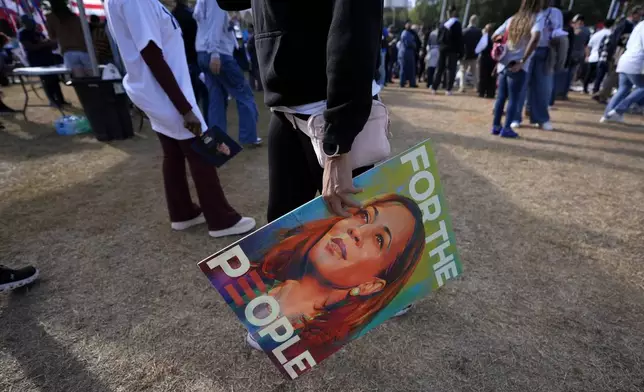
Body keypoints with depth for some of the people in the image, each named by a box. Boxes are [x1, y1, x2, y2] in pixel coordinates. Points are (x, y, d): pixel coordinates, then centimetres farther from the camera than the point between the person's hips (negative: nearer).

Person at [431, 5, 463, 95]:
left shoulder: (443, 24, 10)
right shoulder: (457, 24, -6)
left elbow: (439, 37, 10)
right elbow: (459, 39, -8)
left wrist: (441, 45, 12)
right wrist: (460, 52, -6)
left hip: (443, 49, 5)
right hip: (452, 50, -5)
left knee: (440, 69, 10)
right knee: (451, 70, -2)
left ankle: (434, 88, 7)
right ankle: (448, 89, -7)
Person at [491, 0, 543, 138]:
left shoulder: (512, 19, 12)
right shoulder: (537, 19, -5)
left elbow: (494, 36, 15)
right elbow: (535, 38, -22)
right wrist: (522, 61, -19)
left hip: (504, 64, 5)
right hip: (518, 67, -5)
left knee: (501, 97, 12)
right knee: (514, 99, 1)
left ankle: (496, 126, 14)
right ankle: (506, 129, 0)